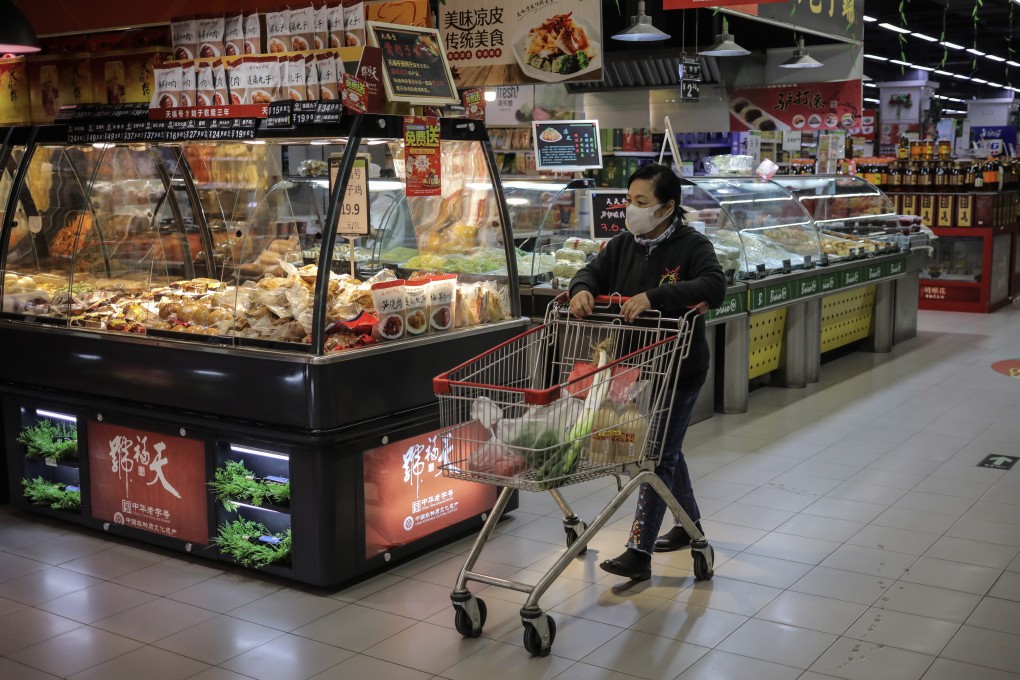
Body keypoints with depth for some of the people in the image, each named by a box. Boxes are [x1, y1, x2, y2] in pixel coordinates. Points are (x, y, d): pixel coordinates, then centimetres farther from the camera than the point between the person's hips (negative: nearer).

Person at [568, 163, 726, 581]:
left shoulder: (692, 246, -14)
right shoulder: (623, 245, 6)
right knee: (665, 448, 20)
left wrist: (654, 297, -39)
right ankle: (691, 523, 39)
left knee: (659, 455, -5)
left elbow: (714, 287, -29)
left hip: (678, 369, -7)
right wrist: (582, 289, -23)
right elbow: (595, 272, 3)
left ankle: (639, 553, -1)